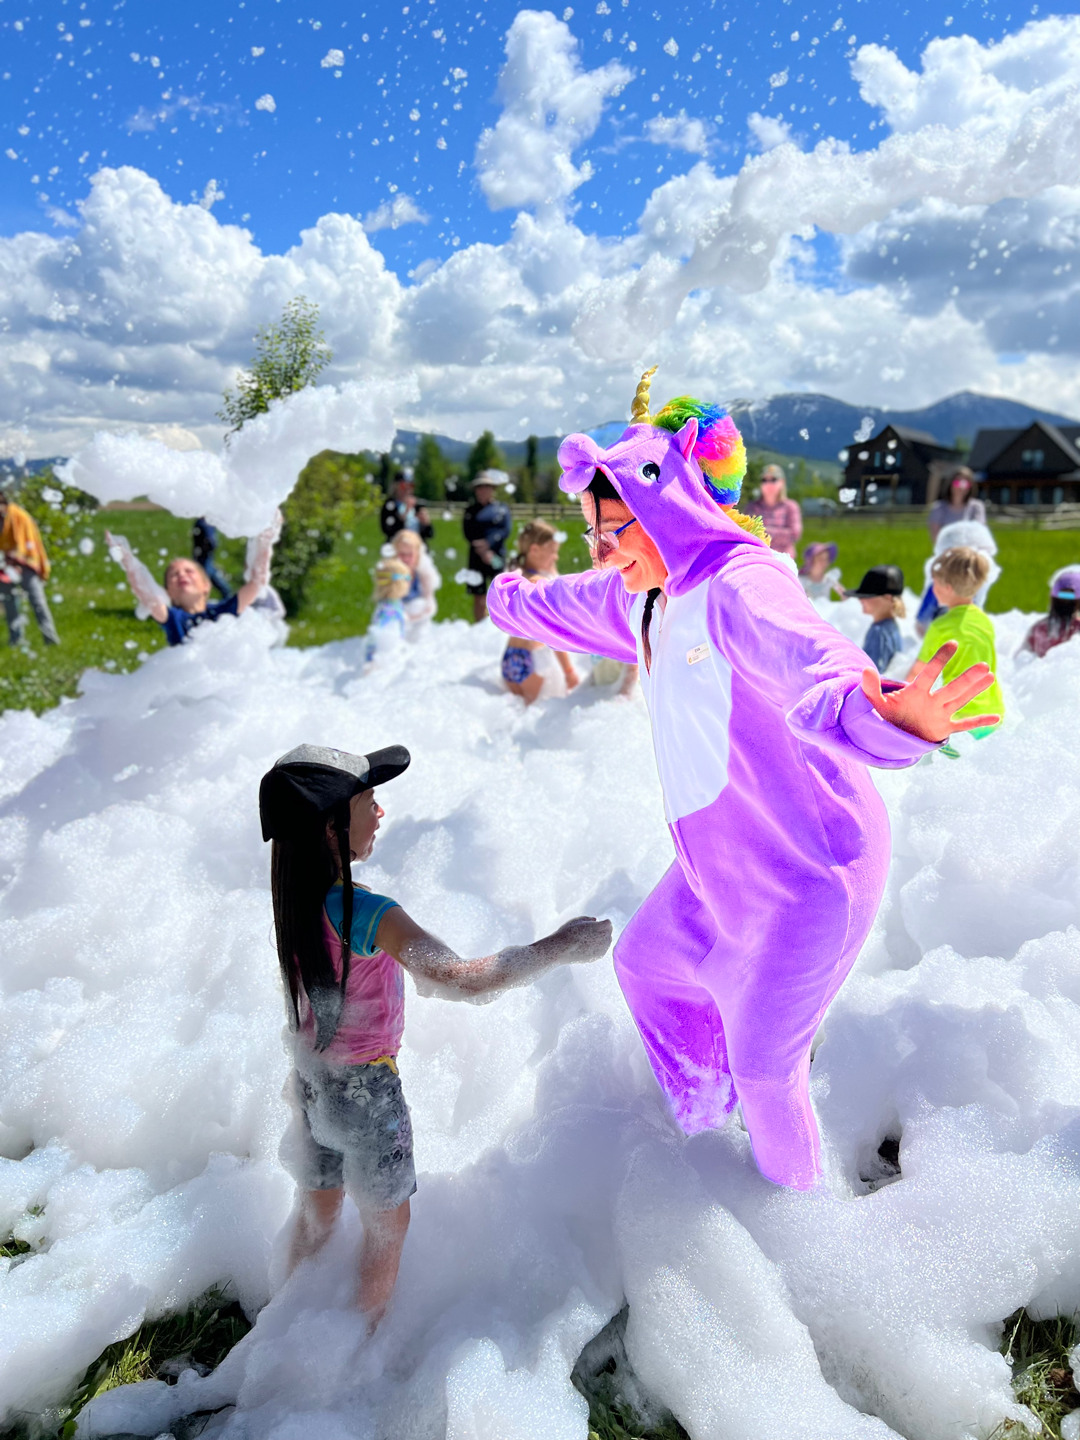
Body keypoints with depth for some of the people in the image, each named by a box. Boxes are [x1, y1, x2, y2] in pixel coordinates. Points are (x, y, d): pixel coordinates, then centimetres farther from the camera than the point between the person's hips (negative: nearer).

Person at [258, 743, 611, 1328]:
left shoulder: (294, 897, -10)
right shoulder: (370, 915, -34)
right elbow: (459, 979, -43)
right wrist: (559, 946, -37)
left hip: (310, 1078, 7)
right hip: (365, 1089, -7)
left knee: (316, 1209, 29)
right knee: (387, 1221, 20)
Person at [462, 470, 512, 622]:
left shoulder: (502, 508, 8)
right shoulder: (471, 510, 8)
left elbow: (505, 530, -4)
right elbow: (468, 533, -2)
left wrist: (488, 544, -16)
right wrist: (482, 552, -15)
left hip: (497, 556, -1)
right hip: (477, 558, 1)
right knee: (479, 599, 5)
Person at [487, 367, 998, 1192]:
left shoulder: (737, 590, -27)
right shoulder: (647, 595, 2)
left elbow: (813, 664, -47)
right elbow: (564, 603, 23)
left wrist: (878, 712, -68)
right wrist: (508, 600, 41)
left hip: (802, 876, -9)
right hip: (721, 866, 9)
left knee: (763, 1067, 9)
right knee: (647, 965, 28)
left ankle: (795, 1195, 42)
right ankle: (701, 1115, 55)